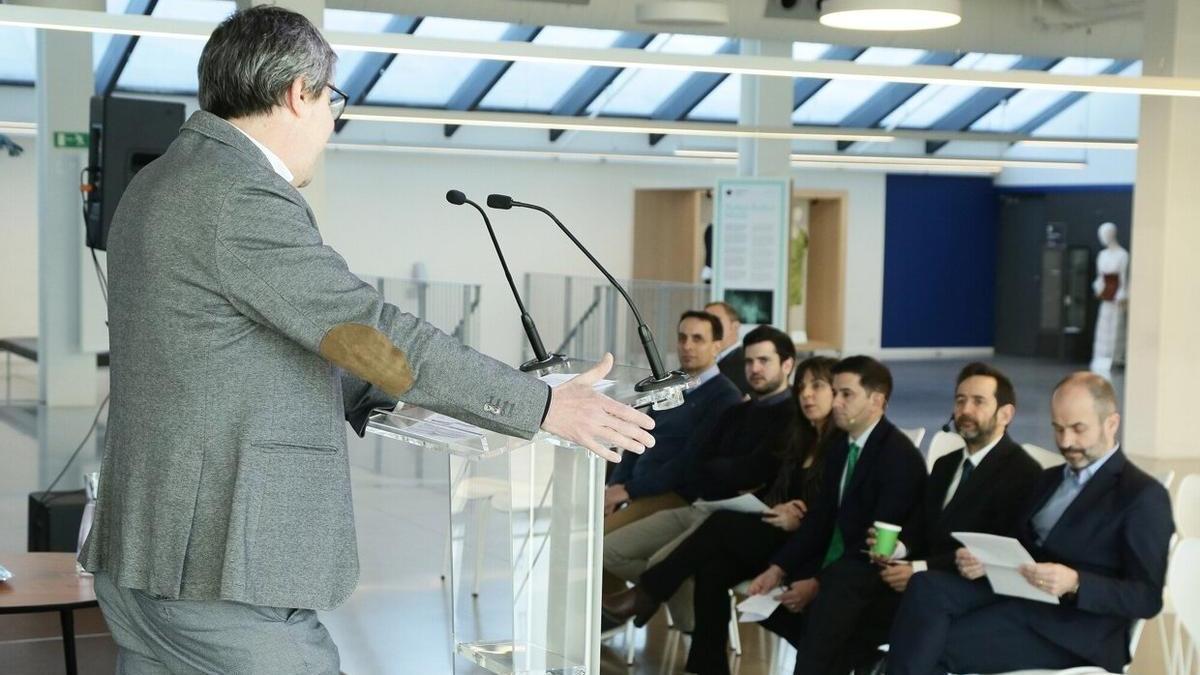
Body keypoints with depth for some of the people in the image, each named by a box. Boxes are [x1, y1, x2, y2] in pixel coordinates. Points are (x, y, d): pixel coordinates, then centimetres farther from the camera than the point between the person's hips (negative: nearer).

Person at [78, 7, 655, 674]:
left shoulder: (158, 185, 14)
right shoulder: (244, 199, -18)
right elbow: (375, 335, -18)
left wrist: (389, 397, 19)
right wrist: (543, 407, -11)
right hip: (220, 575, -10)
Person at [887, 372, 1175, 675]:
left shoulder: (1143, 496, -1)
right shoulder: (1049, 479, 23)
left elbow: (1148, 598, -8)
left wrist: (1075, 584, -24)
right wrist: (984, 561, -3)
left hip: (1075, 630, -7)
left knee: (939, 645, -24)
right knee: (927, 587, -23)